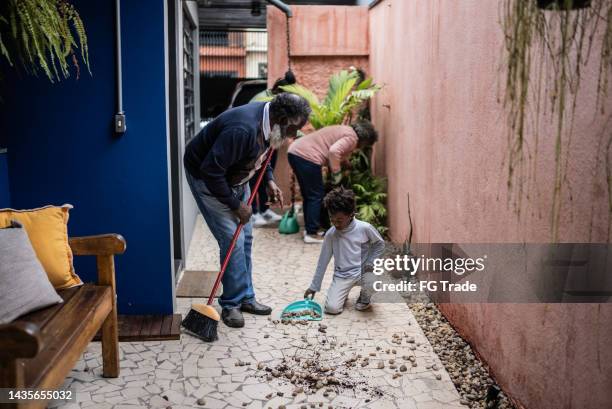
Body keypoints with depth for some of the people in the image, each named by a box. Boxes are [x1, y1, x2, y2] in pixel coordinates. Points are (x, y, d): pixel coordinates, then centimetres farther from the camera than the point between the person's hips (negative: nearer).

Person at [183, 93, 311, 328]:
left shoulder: (269, 123, -10)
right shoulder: (243, 129, -37)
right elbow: (211, 171, -34)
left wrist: (269, 181, -2)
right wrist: (236, 205, -24)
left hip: (234, 177, 9)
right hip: (206, 178, -9)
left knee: (245, 237, 9)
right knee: (232, 239, -11)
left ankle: (245, 297, 21)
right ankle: (231, 304, 4)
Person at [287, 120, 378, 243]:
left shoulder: (345, 130, 25)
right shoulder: (352, 137, -5)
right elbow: (334, 151, -21)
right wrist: (337, 172, -10)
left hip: (295, 151, 10)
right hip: (306, 156, -10)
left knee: (309, 195, 17)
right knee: (316, 195, 0)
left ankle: (309, 229, 24)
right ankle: (311, 234, 3)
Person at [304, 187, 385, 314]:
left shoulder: (365, 228, -15)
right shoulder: (330, 234, -8)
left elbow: (380, 244, 3)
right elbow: (323, 260, 1)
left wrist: (370, 262, -13)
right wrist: (314, 286, 4)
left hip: (362, 271, -1)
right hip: (341, 275, 1)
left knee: (373, 283, -35)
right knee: (332, 308, -19)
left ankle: (364, 298, 4)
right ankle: (343, 293, 18)